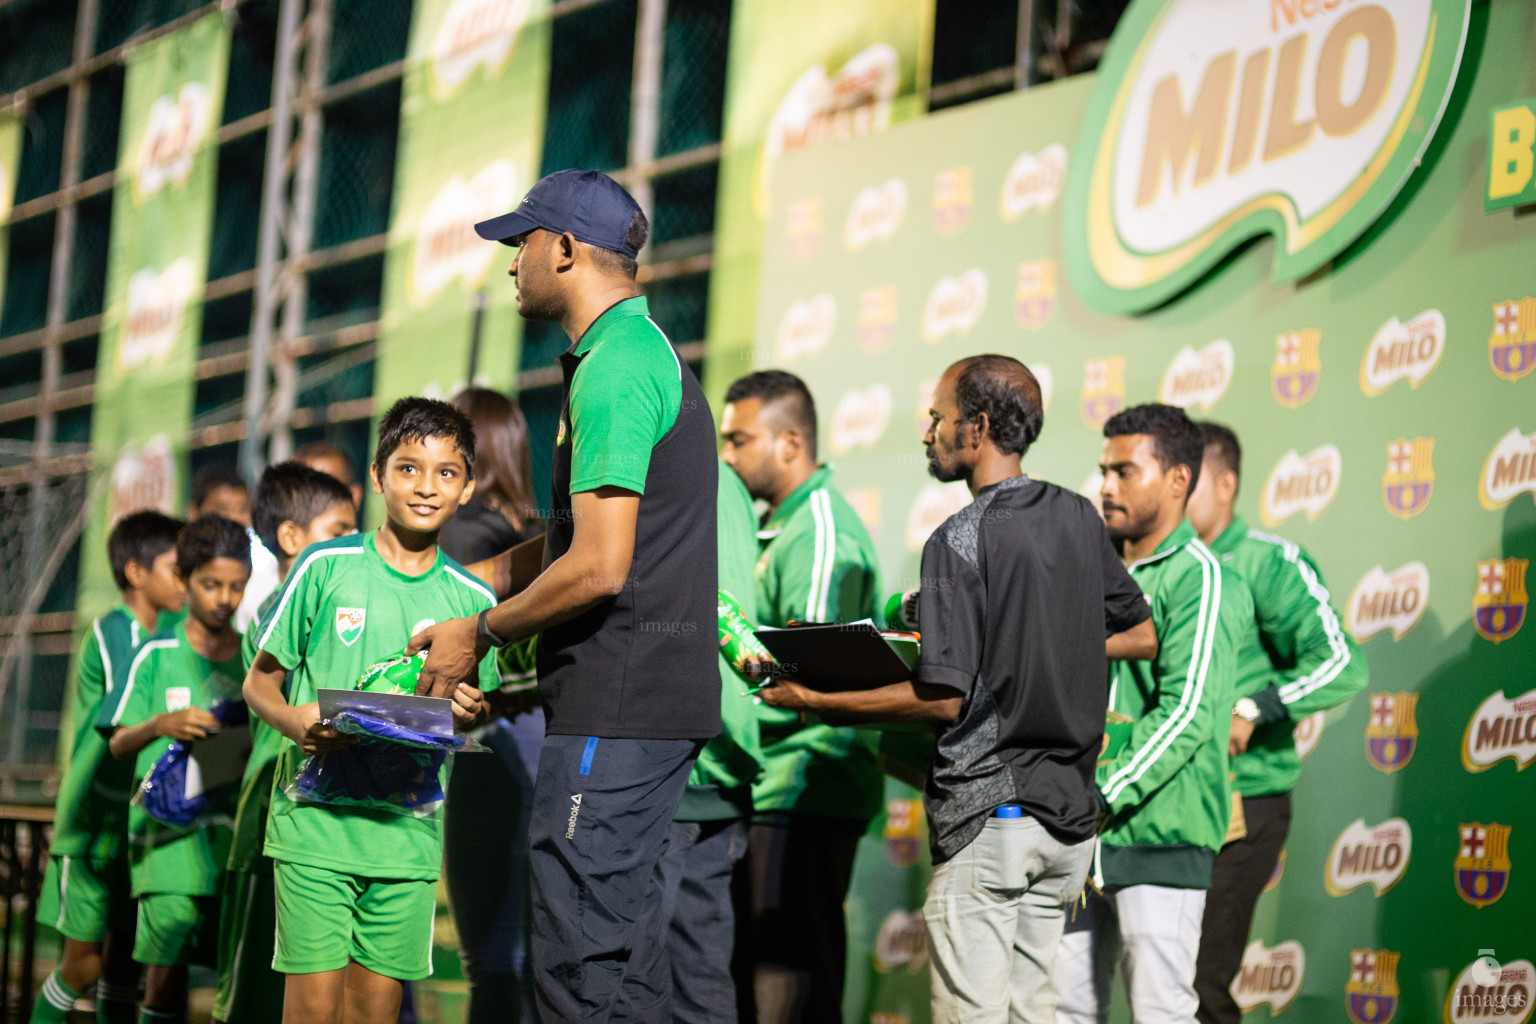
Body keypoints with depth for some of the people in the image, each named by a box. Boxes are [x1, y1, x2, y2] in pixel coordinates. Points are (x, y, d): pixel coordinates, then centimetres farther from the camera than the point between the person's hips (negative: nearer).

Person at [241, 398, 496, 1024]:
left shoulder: (472, 599, 7)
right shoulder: (325, 567, -1)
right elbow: (259, 680, 4)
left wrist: (467, 714, -5)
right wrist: (293, 720, -17)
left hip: (409, 828, 3)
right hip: (316, 819, -2)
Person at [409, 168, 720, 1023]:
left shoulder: (614, 369, -14)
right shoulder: (654, 354, 19)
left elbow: (599, 568, -20)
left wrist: (481, 633, -7)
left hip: (616, 704, -10)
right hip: (662, 696, 10)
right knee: (626, 939, 14)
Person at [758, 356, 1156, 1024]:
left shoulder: (961, 540, -13)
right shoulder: (1079, 518, 8)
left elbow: (944, 697, -16)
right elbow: (1145, 637, 17)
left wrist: (814, 700, -8)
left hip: (987, 814, -7)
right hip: (1070, 810, 8)